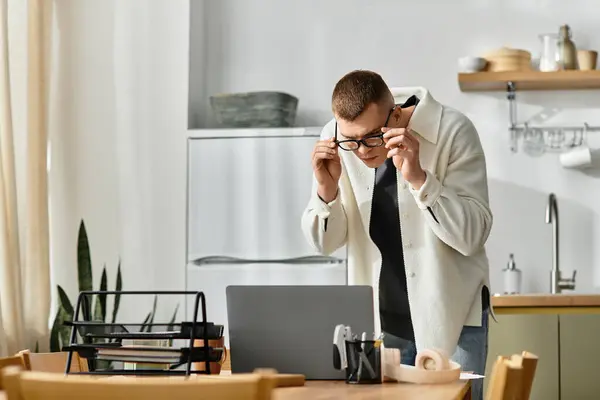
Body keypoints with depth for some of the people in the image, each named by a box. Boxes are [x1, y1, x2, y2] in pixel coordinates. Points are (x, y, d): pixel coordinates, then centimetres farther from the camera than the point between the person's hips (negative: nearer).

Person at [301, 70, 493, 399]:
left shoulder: (453, 133, -16)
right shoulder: (335, 140, -7)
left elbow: (473, 236, -20)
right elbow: (325, 244, -1)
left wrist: (418, 178, -31)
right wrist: (326, 189, -20)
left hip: (450, 316, -3)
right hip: (378, 320, 3)